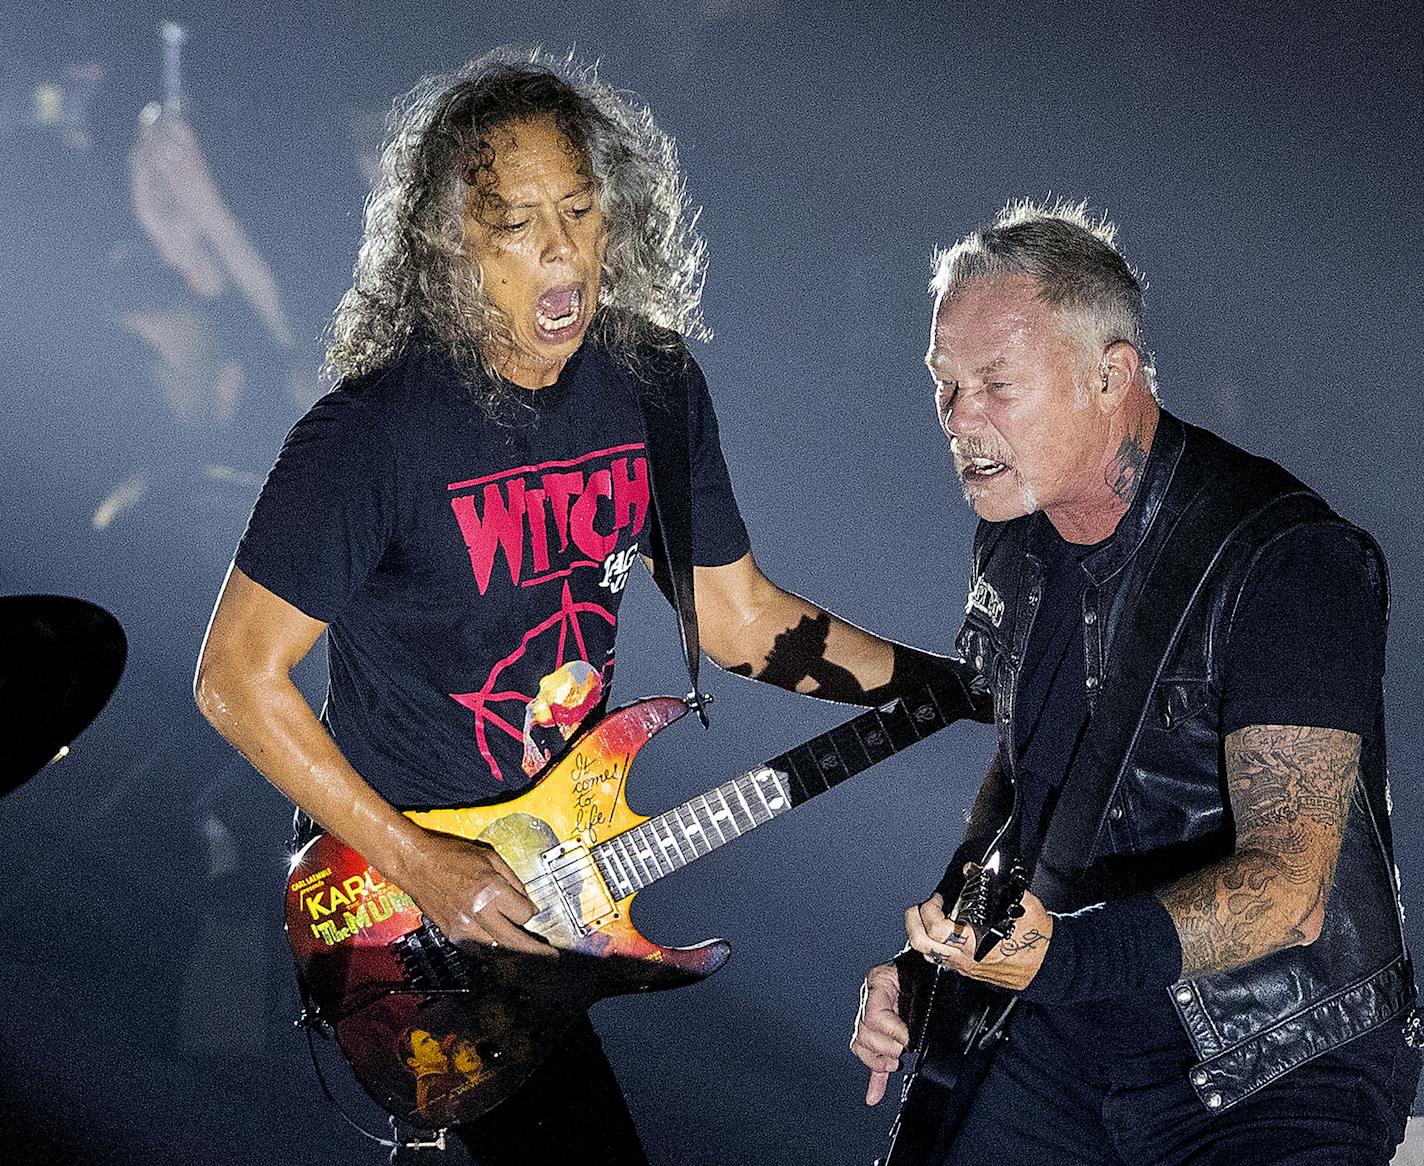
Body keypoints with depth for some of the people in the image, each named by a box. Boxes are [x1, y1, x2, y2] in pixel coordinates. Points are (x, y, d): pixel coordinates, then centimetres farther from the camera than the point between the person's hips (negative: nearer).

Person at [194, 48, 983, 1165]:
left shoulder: (656, 384, -4)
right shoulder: (374, 433, -24)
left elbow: (739, 615, 5)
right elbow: (236, 676, -18)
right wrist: (416, 863, -21)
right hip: (409, 885, -7)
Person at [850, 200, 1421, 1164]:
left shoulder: (1288, 560, -22)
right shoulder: (1013, 542, 3)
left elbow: (1287, 885, -29)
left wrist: (1063, 954, -44)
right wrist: (929, 954, 4)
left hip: (1277, 1080, -6)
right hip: (1060, 1036, 7)